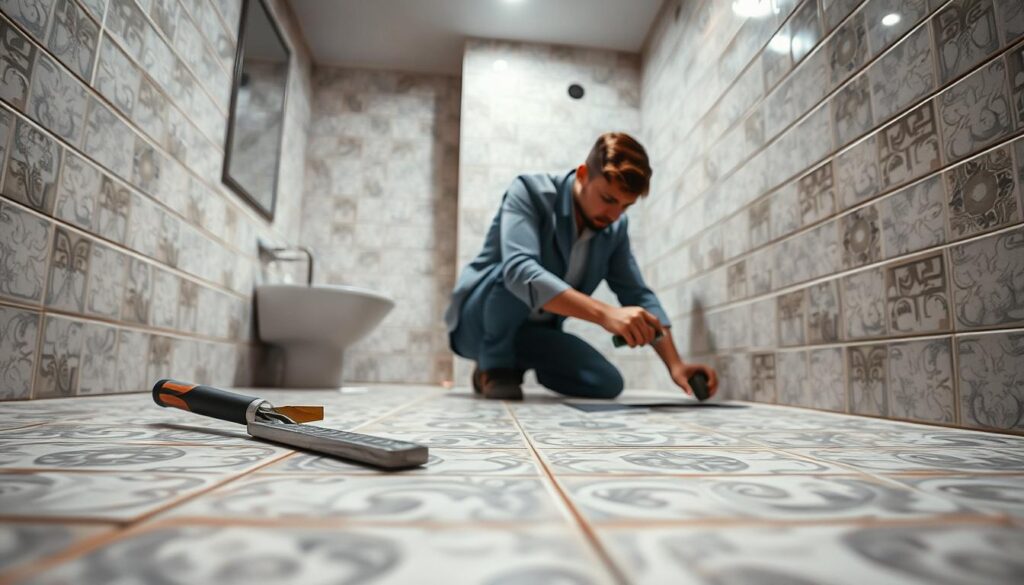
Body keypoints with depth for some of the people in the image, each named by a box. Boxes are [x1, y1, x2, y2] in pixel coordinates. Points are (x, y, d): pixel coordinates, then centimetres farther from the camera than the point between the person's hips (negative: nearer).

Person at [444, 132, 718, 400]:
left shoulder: (616, 227, -3)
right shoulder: (530, 191, -22)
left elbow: (638, 295, -1)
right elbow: (519, 270, -39)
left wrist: (675, 365, -15)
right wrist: (605, 313, -50)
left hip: (533, 331, 6)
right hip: (477, 320, -6)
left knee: (607, 384, -10)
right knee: (515, 280, -35)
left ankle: (513, 361, 11)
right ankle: (494, 367, -10)